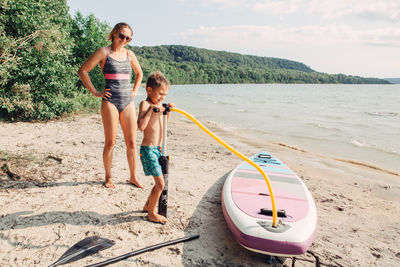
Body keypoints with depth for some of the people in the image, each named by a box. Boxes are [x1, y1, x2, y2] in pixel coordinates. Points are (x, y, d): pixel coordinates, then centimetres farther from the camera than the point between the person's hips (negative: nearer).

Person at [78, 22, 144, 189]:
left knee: (131, 142, 5)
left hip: (128, 101, 4)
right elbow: (82, 71, -2)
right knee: (110, 142, 0)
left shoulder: (129, 54, 13)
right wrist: (95, 92, -5)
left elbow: (139, 73, 29)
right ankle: (108, 177, 17)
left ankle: (133, 177, 17)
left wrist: (135, 91, 17)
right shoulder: (103, 52, 0)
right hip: (110, 101, -4)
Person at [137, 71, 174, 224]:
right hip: (148, 150, -8)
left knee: (160, 182, 16)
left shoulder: (158, 104, 10)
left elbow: (165, 122, 28)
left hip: (158, 148, 9)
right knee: (160, 183, -6)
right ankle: (151, 213, 13)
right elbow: (141, 126, -29)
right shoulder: (145, 104, -14)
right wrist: (150, 110, -30)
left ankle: (148, 206, 37)